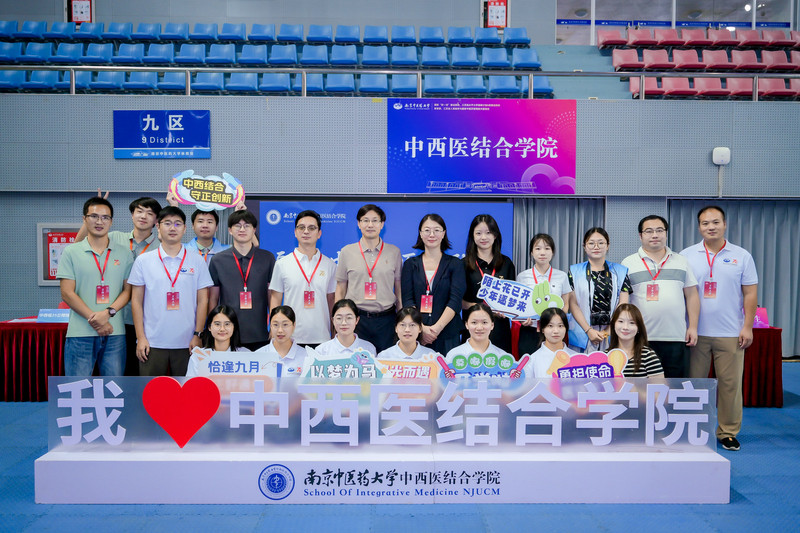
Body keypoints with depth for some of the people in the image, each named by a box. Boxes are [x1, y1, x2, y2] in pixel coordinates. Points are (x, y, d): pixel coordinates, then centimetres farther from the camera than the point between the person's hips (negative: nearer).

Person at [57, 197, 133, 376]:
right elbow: (67, 294, -1)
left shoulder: (123, 253, 11)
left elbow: (128, 290, 7)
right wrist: (94, 319, -10)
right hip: (80, 333, -2)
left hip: (115, 333, 2)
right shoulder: (71, 252, 5)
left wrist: (108, 312, -11)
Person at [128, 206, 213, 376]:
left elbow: (202, 301, 6)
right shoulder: (143, 260, 5)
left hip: (186, 343, 0)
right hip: (152, 342, 0)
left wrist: (197, 335, -1)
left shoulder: (197, 262, 5)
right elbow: (136, 301, 5)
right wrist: (140, 337, -1)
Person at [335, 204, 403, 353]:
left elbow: (399, 290, 10)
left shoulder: (394, 252, 6)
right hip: (356, 318, 0)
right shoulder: (347, 252, 5)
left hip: (386, 319, 1)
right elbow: (340, 291, 9)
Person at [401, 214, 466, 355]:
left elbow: (455, 300, -4)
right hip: (416, 333, 1)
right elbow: (407, 300, 1)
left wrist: (438, 327, -17)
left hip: (447, 334, -1)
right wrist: (421, 327, -14)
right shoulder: (410, 264, 10)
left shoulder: (454, 264, 6)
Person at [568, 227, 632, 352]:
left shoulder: (620, 271, 10)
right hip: (582, 334, 0)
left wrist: (608, 331, -8)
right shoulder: (575, 271, 8)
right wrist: (589, 330, -10)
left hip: (612, 334, 1)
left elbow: (623, 305, 3)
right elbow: (573, 304, 1)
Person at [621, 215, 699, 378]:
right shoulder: (628, 263, 5)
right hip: (641, 339, -2)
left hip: (676, 338, 2)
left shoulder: (681, 261, 13)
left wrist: (693, 327, 5)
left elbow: (692, 295, 13)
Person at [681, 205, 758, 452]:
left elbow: (750, 293, 5)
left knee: (730, 383, 4)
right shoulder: (687, 256, 3)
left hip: (731, 334, 0)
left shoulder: (741, 256, 4)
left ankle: (728, 432, 18)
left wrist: (747, 327, -2)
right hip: (695, 332, 0)